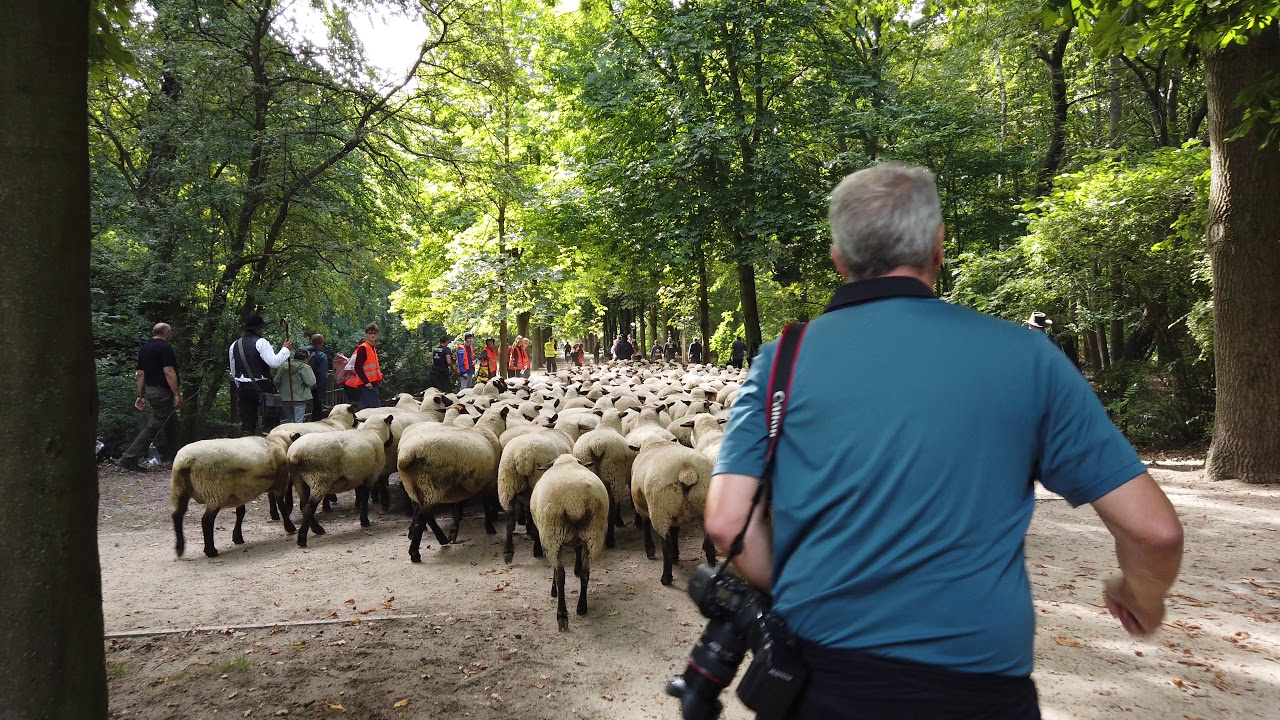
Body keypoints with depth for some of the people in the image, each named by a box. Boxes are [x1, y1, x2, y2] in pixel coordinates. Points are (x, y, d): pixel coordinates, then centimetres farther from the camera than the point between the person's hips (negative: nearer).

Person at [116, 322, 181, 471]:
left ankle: (172, 454, 29)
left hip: (150, 390, 9)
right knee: (153, 427, -7)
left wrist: (141, 396, 16)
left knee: (167, 424, 20)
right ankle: (129, 458, -10)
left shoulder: (144, 348, 13)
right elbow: (169, 372, -20)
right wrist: (177, 394, -20)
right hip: (162, 392, -9)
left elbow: (141, 374, 13)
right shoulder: (165, 347, -13)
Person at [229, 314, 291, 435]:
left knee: (247, 423, 8)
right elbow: (274, 362, -18)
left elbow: (233, 372, 15)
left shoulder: (234, 346, 10)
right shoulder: (261, 342, -10)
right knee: (271, 420, 1)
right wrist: (285, 349, -5)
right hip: (262, 387, -6)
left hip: (243, 388, 6)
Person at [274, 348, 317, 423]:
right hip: (299, 399, -5)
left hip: (285, 398, 5)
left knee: (290, 421, 18)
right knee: (298, 422, -3)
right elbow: (312, 383, -17)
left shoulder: (283, 366, 5)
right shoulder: (305, 367, -12)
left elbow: (276, 381, 7)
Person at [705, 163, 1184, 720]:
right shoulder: (1023, 356, -4)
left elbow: (727, 522, -9)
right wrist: (1143, 596, 20)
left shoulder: (784, 360, -3)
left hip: (820, 673, 1)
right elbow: (1152, 528, -2)